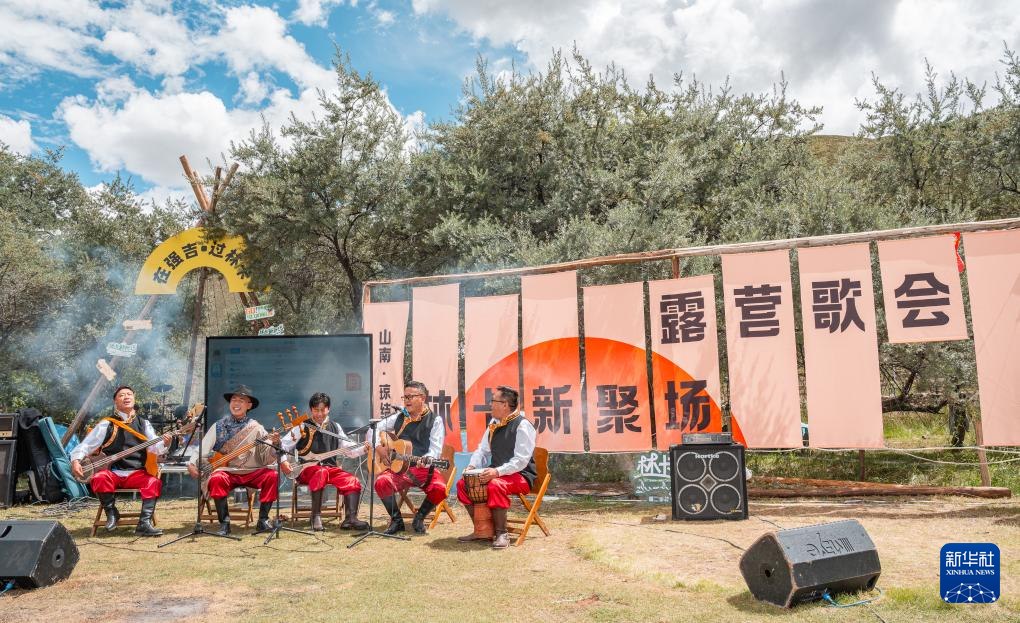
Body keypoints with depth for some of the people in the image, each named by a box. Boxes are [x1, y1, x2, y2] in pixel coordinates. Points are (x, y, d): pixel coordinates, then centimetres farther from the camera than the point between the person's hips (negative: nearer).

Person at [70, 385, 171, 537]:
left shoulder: (143, 423, 11)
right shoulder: (107, 424, 6)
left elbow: (154, 448, -1)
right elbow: (85, 445, 4)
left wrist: (163, 444, -24)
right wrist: (76, 460, -15)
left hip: (137, 473, 1)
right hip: (112, 472, 0)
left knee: (153, 482, -29)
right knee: (99, 478, -33)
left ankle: (144, 523, -28)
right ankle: (111, 513, -7)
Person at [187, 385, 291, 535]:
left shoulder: (256, 428, 3)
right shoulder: (219, 426, 6)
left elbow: (266, 457, -2)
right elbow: (203, 449, 1)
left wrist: (274, 444, -22)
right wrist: (192, 464, -17)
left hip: (252, 472, 0)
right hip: (227, 472, 0)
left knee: (272, 476, -26)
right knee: (216, 479, -32)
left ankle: (263, 520, -17)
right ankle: (224, 523, -20)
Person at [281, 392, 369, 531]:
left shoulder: (335, 427, 16)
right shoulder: (303, 427, 6)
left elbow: (348, 448, 11)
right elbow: (284, 446, 4)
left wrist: (363, 449, -6)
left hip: (331, 468, 4)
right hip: (307, 469, -4)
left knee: (352, 481, -20)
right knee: (321, 472, -38)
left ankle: (350, 519, -29)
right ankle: (316, 517, -33)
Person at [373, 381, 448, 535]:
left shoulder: (435, 421, 3)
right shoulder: (399, 417, 16)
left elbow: (436, 450, -7)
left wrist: (427, 459, -29)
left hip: (425, 469, -3)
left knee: (440, 488, -32)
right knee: (381, 481, -29)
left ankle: (419, 518, -2)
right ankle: (397, 521, -6)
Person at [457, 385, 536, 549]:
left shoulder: (523, 425, -15)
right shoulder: (494, 424, 12)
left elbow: (521, 460, -22)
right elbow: (482, 449, 18)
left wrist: (498, 471, -32)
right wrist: (472, 466, -1)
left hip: (520, 475, -9)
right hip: (496, 472, 9)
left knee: (495, 485, -37)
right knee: (463, 483, -4)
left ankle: (501, 533, -21)